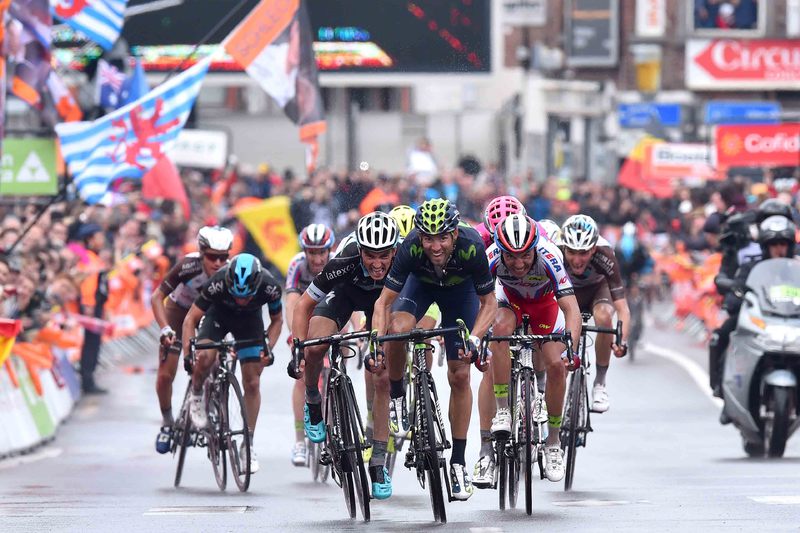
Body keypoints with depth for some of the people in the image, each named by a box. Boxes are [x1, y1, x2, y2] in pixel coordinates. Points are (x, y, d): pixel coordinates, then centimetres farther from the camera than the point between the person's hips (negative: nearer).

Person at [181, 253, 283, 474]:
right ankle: (196, 396, 0)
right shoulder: (217, 284, -37)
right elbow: (190, 319, -25)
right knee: (205, 356, -31)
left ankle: (249, 443, 7)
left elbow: (277, 320, -9)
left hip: (250, 320, 1)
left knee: (252, 383, -5)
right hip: (219, 314, -1)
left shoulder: (270, 287, -32)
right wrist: (188, 355, -34)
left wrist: (268, 348, -22)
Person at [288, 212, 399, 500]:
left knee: (383, 379, -10)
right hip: (345, 291, -1)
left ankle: (378, 463, -1)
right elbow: (304, 304, -24)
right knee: (316, 347, -29)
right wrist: (299, 351, -32)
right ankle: (313, 401, 3)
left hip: (382, 297, 1)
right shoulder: (344, 263, -38)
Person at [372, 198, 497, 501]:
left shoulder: (471, 247, -38)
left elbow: (489, 302, -23)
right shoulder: (411, 248, -37)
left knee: (460, 375, -4)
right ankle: (396, 395, -6)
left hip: (460, 288, 0)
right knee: (398, 329, -33)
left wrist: (474, 340, -39)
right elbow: (384, 301, -28)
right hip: (421, 283, 0)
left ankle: (458, 462, 7)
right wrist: (376, 343, -42)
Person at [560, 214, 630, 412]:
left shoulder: (605, 257, -37)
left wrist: (622, 342, -54)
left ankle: (600, 384, -16)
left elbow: (622, 308, -39)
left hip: (598, 288, -1)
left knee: (603, 318, -33)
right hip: (568, 290, 1)